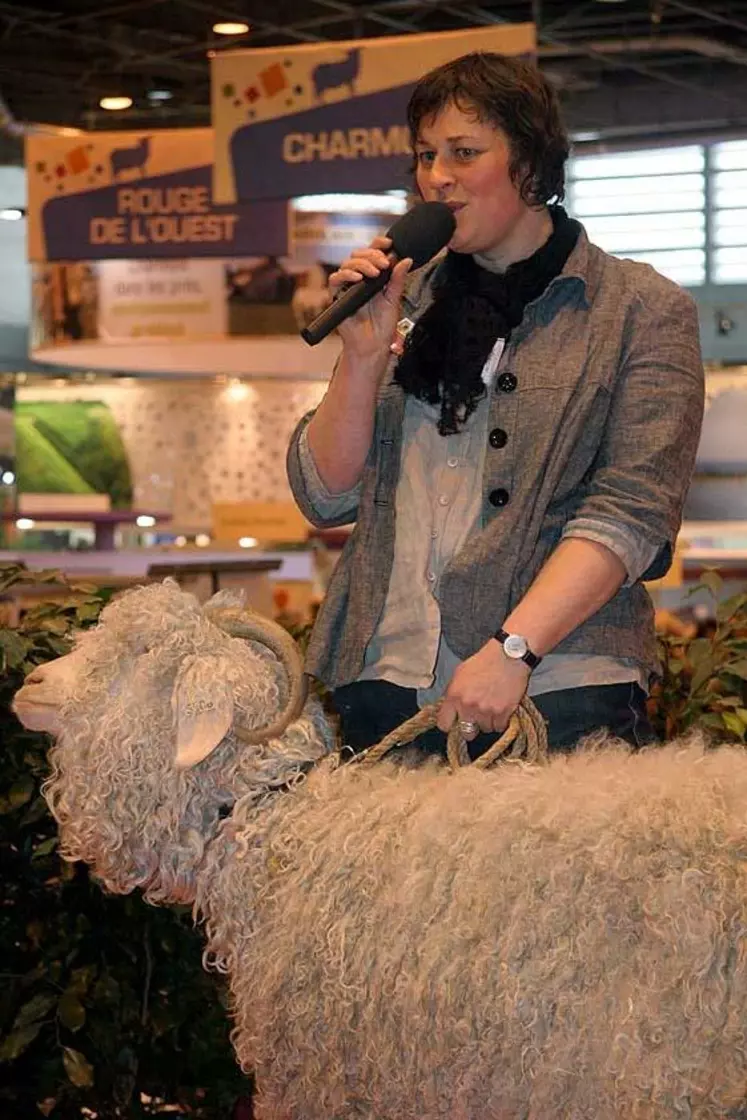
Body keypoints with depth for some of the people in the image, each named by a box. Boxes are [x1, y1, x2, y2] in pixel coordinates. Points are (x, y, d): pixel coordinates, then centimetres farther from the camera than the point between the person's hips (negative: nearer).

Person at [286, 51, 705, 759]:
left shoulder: (644, 311, 3)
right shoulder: (406, 304, 16)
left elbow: (632, 511, -8)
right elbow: (325, 499, 12)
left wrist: (514, 650, -19)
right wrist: (364, 355, -2)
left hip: (554, 689, -3)